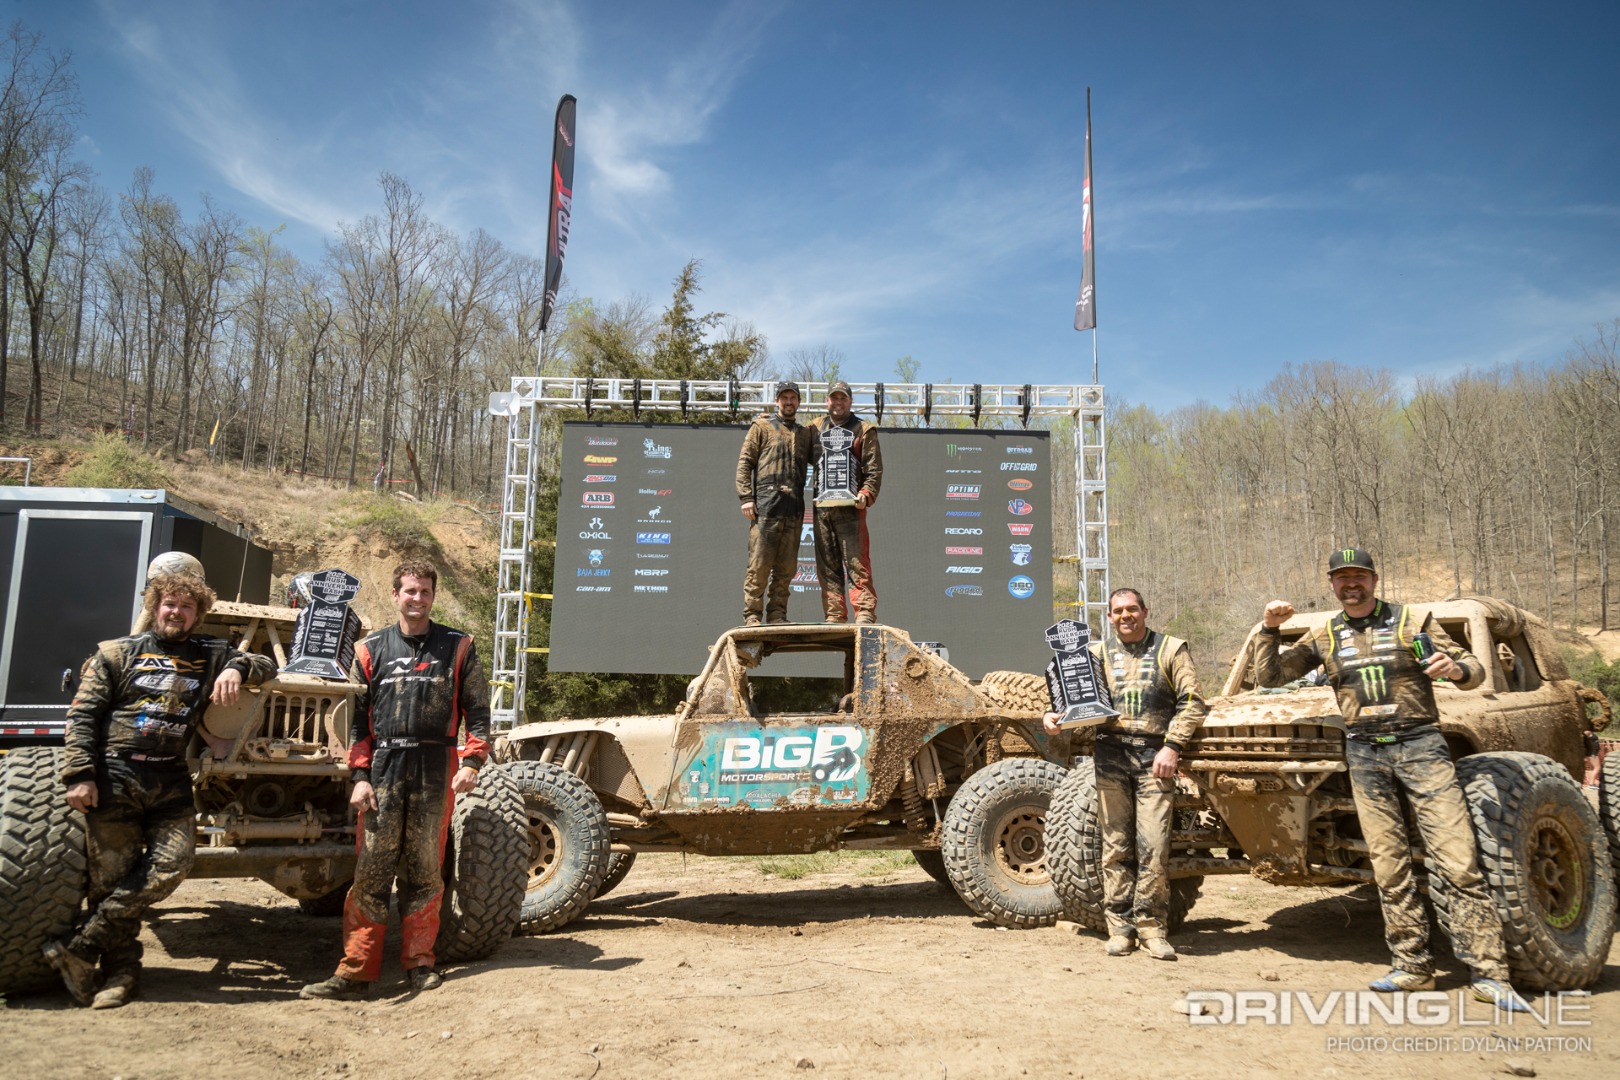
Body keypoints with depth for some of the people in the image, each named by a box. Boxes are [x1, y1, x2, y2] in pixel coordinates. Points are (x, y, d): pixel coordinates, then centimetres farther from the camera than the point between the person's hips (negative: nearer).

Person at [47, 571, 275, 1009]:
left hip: (171, 781, 2)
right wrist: (79, 774, -7)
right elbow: (82, 715, 3)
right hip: (113, 779, -2)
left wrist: (237, 667, -9)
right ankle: (120, 972, 14)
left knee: (171, 865, -12)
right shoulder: (116, 654, 7)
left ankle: (80, 947, 0)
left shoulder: (208, 656, 13)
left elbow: (266, 665, 14)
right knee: (110, 879, 1)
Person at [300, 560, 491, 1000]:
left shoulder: (457, 647, 8)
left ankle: (419, 962, 16)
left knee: (425, 872, 5)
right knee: (371, 873, -1)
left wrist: (471, 762, -4)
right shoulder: (370, 650, 11)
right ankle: (355, 971, 3)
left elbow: (477, 711, 7)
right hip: (383, 770, 1)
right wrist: (360, 775, 1)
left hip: (436, 773, 0)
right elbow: (356, 718, 9)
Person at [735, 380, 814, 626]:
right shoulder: (761, 427, 8)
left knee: (786, 568, 5)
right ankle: (752, 614, 0)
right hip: (766, 505, -4)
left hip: (794, 509, 4)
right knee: (759, 564, -6)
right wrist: (745, 497, -7)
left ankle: (777, 614, 12)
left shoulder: (805, 433, 21)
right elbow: (744, 463, 3)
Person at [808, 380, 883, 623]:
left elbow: (874, 470, 2)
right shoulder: (815, 428, 19)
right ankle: (834, 617, 7)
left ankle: (865, 614, -9)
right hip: (821, 508, 4)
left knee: (857, 564, -9)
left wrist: (866, 495, -14)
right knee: (827, 566, 3)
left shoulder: (863, 430, 9)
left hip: (850, 507, -4)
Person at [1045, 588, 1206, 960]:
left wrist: (1172, 746, -7)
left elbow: (1192, 702, 3)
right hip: (1110, 754, 2)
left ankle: (1152, 926, 6)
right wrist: (1054, 716, -10)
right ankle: (1120, 926, 11)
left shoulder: (1170, 650, 9)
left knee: (1153, 846, -6)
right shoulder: (1098, 653, 14)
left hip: (1154, 757, -2)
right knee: (1116, 845, 3)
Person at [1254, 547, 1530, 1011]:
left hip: (1419, 745, -2)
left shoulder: (1412, 620, 4)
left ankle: (1489, 974, -3)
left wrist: (1455, 669, -17)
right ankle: (1414, 967, 14)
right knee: (1390, 868, 4)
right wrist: (1269, 629, -4)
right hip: (1364, 754, 3)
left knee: (1458, 861, -8)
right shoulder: (1324, 636, 11)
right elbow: (1268, 676, 10)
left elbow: (1474, 670, 6)